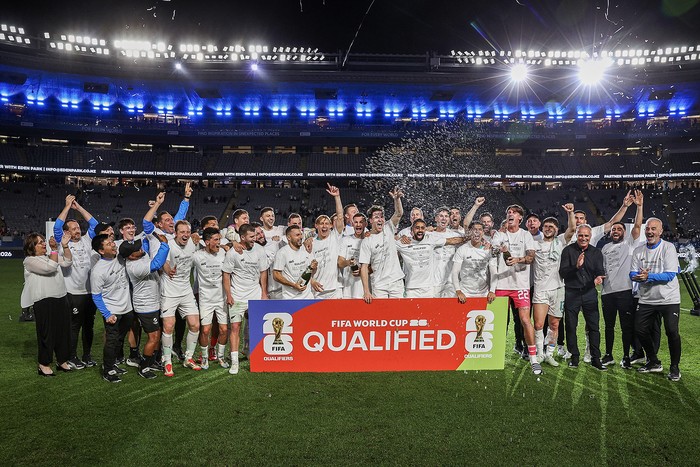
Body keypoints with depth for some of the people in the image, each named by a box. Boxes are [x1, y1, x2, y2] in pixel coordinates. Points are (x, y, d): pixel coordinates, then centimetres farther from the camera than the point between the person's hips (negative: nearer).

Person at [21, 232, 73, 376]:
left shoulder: (50, 256, 16)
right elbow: (50, 267, -20)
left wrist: (65, 246, -4)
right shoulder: (29, 260, -7)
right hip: (44, 302, -7)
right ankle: (44, 365, 14)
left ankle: (62, 361, 23)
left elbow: (67, 262, 7)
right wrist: (54, 249, -14)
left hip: (61, 299, 7)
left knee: (63, 331, 11)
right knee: (47, 333, 0)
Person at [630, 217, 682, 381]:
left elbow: (670, 275, -16)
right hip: (646, 299, 5)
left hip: (668, 299, -5)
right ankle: (654, 363, 27)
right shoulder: (639, 251, 6)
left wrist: (648, 277, -27)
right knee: (640, 330, 6)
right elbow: (633, 273, 0)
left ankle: (675, 367, 14)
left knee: (672, 332, -7)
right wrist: (639, 276, -22)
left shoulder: (668, 248, -8)